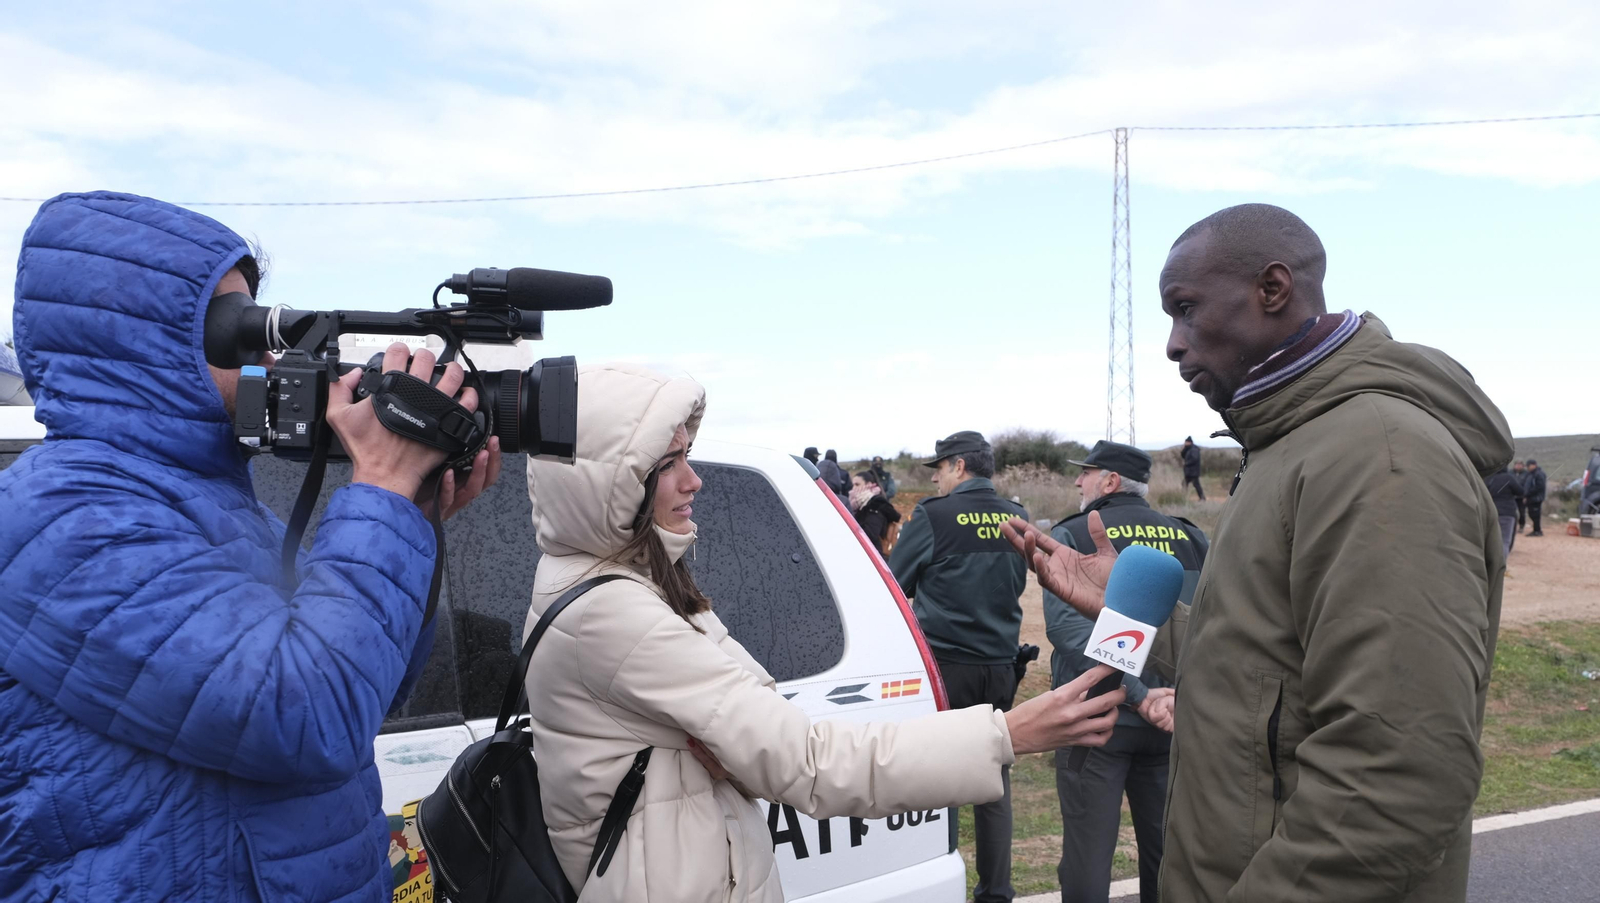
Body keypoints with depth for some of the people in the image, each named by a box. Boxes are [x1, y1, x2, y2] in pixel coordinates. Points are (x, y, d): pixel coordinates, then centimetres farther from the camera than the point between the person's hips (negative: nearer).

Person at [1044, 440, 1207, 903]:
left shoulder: (1070, 537, -4)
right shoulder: (1190, 538, 7)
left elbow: (1066, 623, -19)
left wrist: (1138, 694, -22)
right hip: (1175, 722, 4)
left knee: (1088, 860, 3)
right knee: (1167, 855, 17)